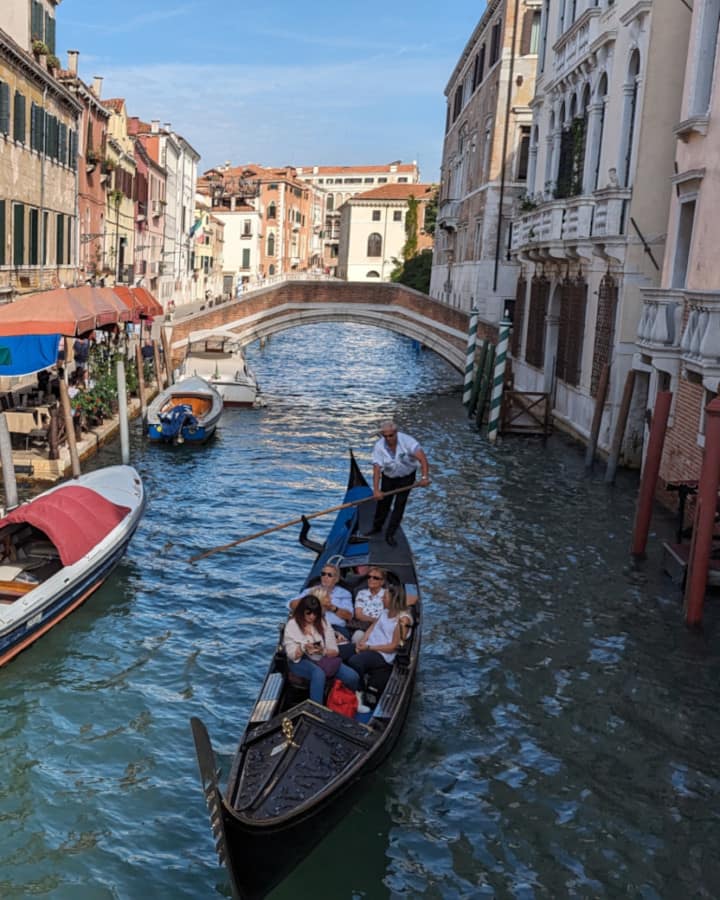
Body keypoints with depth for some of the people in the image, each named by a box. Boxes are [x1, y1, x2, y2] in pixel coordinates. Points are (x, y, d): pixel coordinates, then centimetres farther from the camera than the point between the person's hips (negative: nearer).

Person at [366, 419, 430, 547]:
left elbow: (422, 457, -37)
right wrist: (376, 490, -39)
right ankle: (377, 528, 37)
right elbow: (376, 469, -29)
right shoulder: (379, 447, -24)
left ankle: (390, 535, 11)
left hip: (407, 477, -1)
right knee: (383, 503, 11)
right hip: (388, 477, 2)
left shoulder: (406, 440, -29)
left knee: (399, 505, -2)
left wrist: (424, 477, -48)